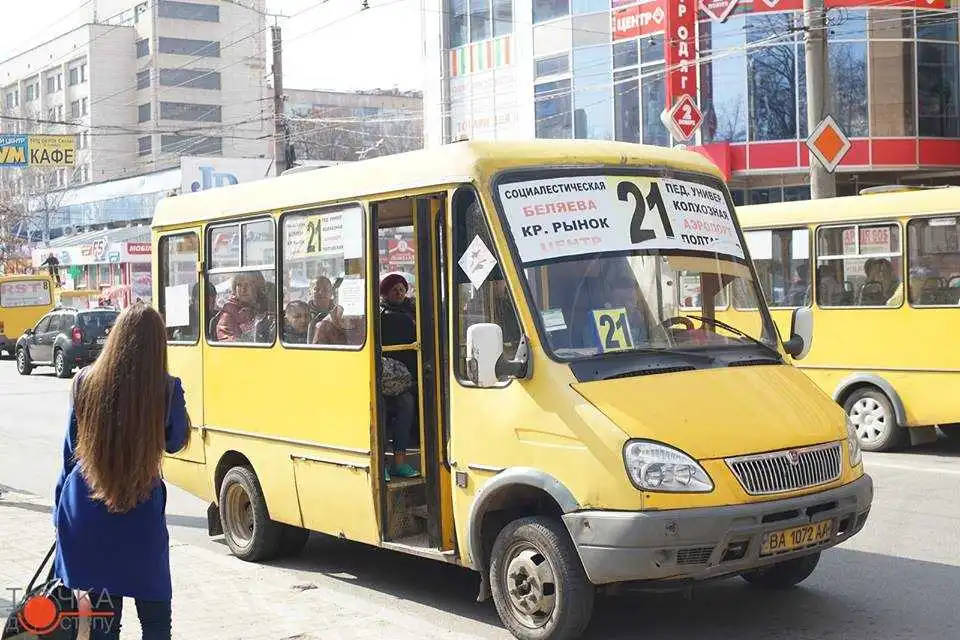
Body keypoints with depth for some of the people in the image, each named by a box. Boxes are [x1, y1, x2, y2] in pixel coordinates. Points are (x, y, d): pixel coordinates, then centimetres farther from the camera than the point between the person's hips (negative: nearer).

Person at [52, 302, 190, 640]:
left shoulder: (85, 382, -4)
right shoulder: (167, 389, -12)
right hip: (141, 515, -2)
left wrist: (61, 506, 14)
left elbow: (71, 448, 4)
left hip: (85, 513, 2)